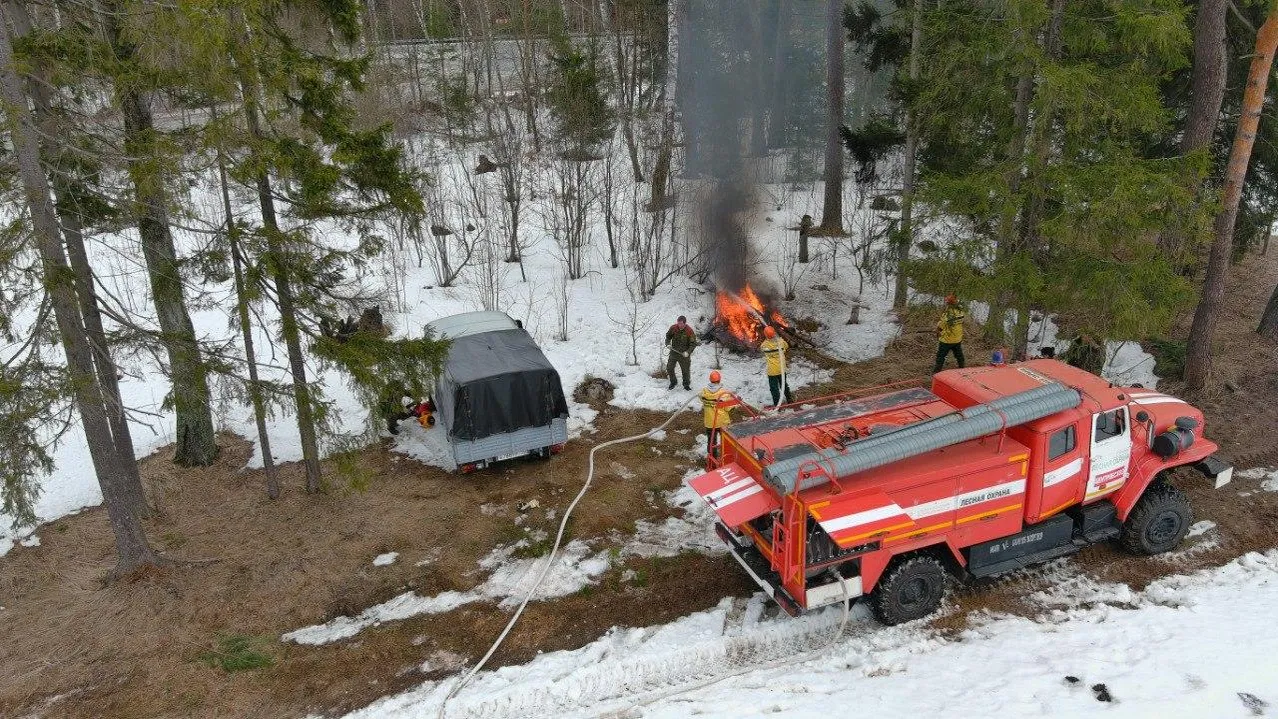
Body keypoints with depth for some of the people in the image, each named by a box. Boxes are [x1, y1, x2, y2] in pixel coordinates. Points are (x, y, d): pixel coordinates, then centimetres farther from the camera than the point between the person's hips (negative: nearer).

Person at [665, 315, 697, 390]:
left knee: (686, 370, 7)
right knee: (669, 368, 8)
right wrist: (668, 343, -9)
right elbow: (668, 336, 10)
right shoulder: (673, 328, -9)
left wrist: (688, 352, -25)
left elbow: (693, 343, -11)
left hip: (684, 354, -3)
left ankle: (686, 384, 31)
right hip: (674, 352, 3)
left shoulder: (689, 331, -17)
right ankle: (673, 383, 32)